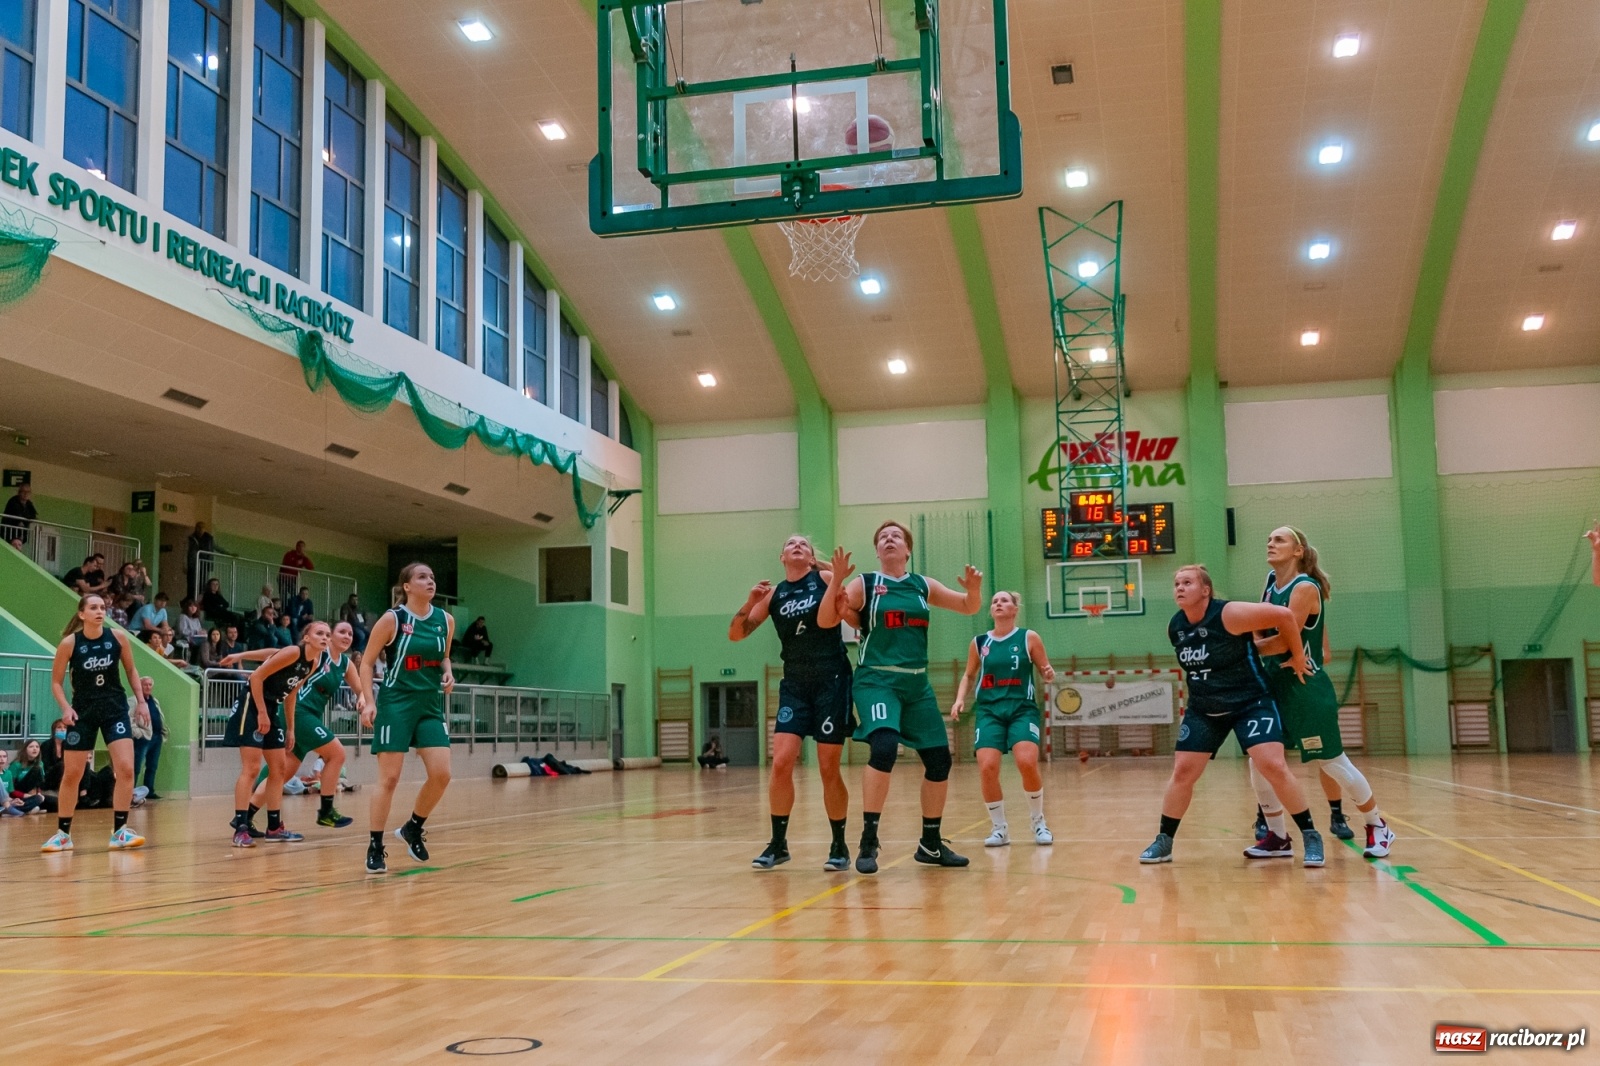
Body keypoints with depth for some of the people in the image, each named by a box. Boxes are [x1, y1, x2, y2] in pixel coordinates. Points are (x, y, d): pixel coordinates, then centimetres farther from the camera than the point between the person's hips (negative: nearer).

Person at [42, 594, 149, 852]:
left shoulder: (118, 637, -7)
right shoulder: (69, 643, -11)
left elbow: (131, 670, 8)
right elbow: (56, 681, -1)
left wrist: (141, 700, 1)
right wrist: (66, 708, -16)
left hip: (115, 709, 1)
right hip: (83, 712, -1)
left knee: (126, 768, -12)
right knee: (71, 775, 4)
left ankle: (119, 831, -4)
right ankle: (63, 834, 19)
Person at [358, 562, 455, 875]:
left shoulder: (445, 620, 4)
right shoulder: (392, 619, -9)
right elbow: (366, 662, -3)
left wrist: (448, 673, 0)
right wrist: (369, 702, -13)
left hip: (431, 705, 5)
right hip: (396, 703, -5)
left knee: (441, 775, -6)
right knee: (389, 778, -6)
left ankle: (413, 828, 19)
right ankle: (375, 848, 6)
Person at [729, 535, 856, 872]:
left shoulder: (825, 579, 0)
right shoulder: (773, 593, 8)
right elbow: (736, 634, 7)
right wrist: (750, 601, -8)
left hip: (831, 680, -3)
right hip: (794, 685, 3)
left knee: (829, 770, 0)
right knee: (781, 762, -8)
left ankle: (839, 845, 13)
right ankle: (778, 844, 4)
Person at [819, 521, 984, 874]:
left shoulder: (923, 585, 10)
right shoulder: (864, 584, 0)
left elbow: (969, 607, 15)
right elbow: (825, 621, -9)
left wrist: (974, 589, -8)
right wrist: (835, 581, -23)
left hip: (917, 683, 5)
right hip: (877, 680, -5)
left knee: (939, 759, 5)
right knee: (884, 747, -28)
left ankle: (931, 844, 23)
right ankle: (868, 841, -19)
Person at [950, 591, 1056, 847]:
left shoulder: (1029, 638, 2)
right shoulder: (979, 642, 8)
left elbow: (1046, 673, 7)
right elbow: (969, 675, 19)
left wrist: (1049, 674, -16)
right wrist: (960, 699, 4)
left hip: (1023, 709, -2)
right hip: (989, 710, 2)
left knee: (1027, 762, -22)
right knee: (987, 767, -16)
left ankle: (1038, 822, 3)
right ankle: (999, 828, 5)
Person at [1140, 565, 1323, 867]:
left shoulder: (1229, 614, -23)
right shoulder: (1174, 628, -3)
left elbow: (1284, 615, -20)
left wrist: (1297, 657, -11)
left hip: (1251, 704, -5)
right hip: (1203, 711, 5)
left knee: (1274, 767, -16)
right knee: (1182, 772, 2)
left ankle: (1310, 836, 0)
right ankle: (1163, 842, 15)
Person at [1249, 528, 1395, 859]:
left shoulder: (1305, 587, -15)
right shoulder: (1271, 582, 8)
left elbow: (1285, 640, -22)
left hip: (1306, 687, -7)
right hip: (1273, 685, 7)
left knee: (1333, 763, 2)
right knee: (1259, 763, 0)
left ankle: (1378, 826, 22)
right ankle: (1277, 837, 12)